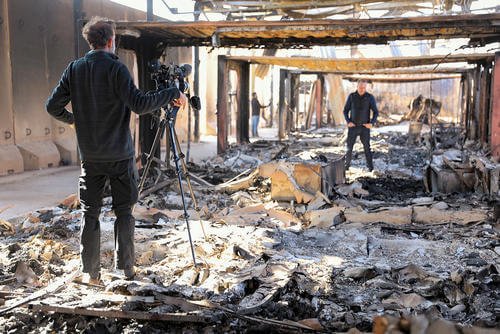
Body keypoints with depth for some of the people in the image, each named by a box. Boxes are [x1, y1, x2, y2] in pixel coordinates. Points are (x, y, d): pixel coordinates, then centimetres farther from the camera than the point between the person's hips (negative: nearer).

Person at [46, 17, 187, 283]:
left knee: (90, 214, 9)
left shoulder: (74, 69, 2)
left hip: (90, 157, 4)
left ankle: (90, 272, 13)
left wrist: (71, 119, 23)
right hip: (120, 156, -3)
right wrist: (172, 94, -12)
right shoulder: (115, 68, -11)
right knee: (124, 212, 8)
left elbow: (52, 106, 4)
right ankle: (126, 267, 14)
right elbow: (139, 105, -22)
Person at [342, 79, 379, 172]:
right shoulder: (351, 96, -2)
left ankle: (370, 168, 2)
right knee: (349, 147, 3)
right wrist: (348, 122, -14)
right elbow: (346, 111, 3)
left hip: (364, 127, -1)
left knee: (367, 148, -6)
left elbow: (376, 112, -2)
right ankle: (347, 165, 21)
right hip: (353, 126, 1)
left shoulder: (370, 97, -5)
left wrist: (372, 123, -18)